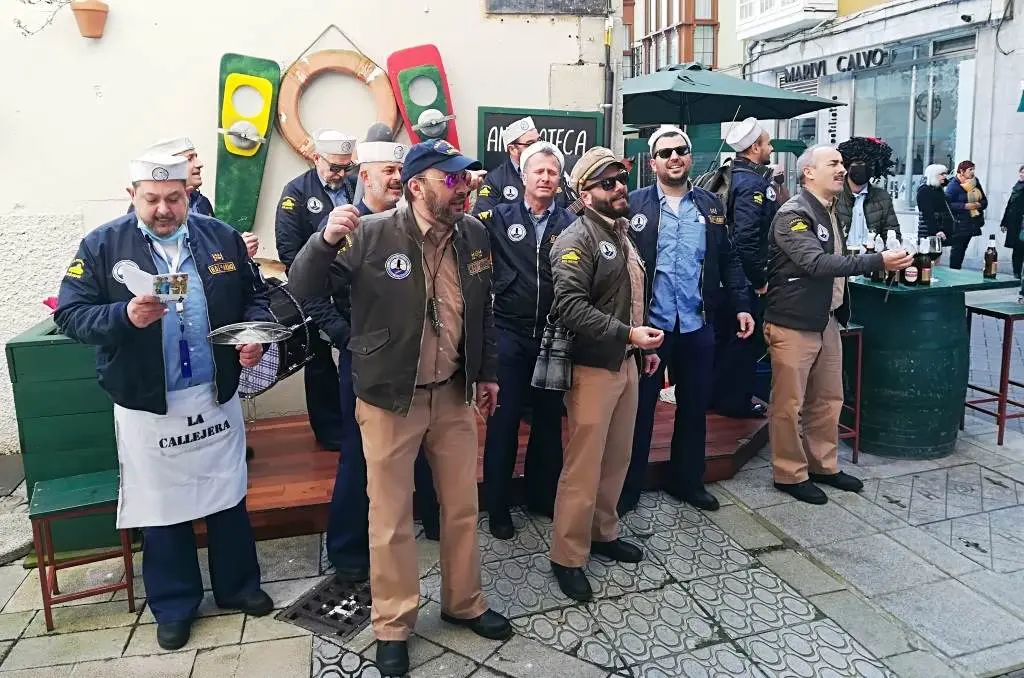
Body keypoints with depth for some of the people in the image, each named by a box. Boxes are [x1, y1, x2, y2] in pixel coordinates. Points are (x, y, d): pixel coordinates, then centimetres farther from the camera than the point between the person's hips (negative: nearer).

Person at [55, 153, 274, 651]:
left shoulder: (221, 237, 1)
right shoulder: (102, 246, -5)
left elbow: (255, 296, 8)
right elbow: (70, 315, -8)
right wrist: (124, 317, -27)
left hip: (217, 397, 2)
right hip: (147, 406, -2)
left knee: (228, 498, 15)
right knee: (161, 508, 12)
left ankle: (238, 585, 35)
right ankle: (174, 605, 32)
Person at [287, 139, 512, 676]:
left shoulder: (473, 233, 1)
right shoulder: (372, 234, -15)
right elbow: (304, 289, -14)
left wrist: (488, 372, 16)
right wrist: (327, 240, -32)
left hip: (454, 392, 5)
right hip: (389, 397, -4)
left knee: (462, 506, 16)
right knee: (391, 515, 9)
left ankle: (463, 603, 39)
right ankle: (393, 625, 29)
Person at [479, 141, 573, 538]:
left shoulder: (570, 224, 4)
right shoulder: (500, 217, 2)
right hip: (509, 334, -2)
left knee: (549, 419, 14)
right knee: (503, 421, 5)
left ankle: (543, 496, 33)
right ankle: (498, 507, 20)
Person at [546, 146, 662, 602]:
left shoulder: (622, 234, 14)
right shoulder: (577, 239, -14)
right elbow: (570, 308, -24)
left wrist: (645, 346, 19)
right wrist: (627, 333, -25)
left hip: (626, 361, 9)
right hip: (592, 366, -8)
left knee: (617, 457, 17)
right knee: (584, 464, -3)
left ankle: (603, 532, 34)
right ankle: (568, 556, 11)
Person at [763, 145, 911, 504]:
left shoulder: (830, 211, 13)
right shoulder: (793, 215, -16)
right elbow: (816, 262, -28)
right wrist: (877, 262, -31)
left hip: (827, 321, 9)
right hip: (793, 324, -9)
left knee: (828, 399, 16)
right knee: (789, 404, 3)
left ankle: (823, 465, 32)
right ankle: (790, 474, 16)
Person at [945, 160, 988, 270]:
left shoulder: (975, 181, 8)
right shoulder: (953, 185, -11)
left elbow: (984, 200, 13)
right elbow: (948, 204, -19)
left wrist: (979, 204, -9)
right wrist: (965, 206, -23)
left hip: (972, 223, 6)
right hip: (959, 224, -6)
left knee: (963, 249, 11)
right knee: (957, 249, -6)